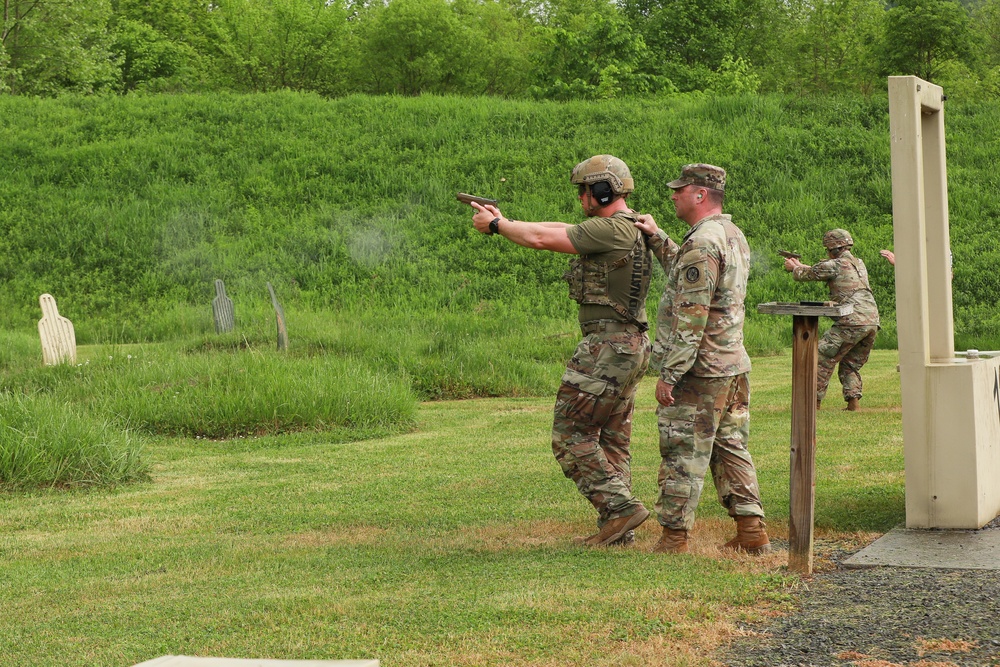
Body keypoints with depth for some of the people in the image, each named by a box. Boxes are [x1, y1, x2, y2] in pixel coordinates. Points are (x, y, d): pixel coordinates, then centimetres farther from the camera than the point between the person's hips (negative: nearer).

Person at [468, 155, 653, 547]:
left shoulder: (613, 229, -16)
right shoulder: (626, 228, 15)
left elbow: (543, 239, -16)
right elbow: (559, 231, 18)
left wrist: (496, 225, -2)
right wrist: (506, 222, 13)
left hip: (608, 349, -10)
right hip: (628, 347, 10)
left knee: (571, 435, -5)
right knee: (611, 439, 13)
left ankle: (620, 507, -6)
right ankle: (618, 528, 16)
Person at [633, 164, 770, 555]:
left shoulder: (701, 243, -18)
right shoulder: (734, 235, 13)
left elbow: (691, 316, -22)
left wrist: (669, 374, -20)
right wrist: (657, 237, 16)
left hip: (700, 370, -9)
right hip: (734, 365, 9)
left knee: (683, 454, -2)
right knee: (731, 449, 14)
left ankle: (673, 539, 4)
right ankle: (752, 533, 16)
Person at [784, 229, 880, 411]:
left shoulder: (833, 265, -3)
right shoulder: (859, 263, 22)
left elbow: (805, 274, 11)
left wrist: (794, 267, 34)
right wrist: (801, 265, 41)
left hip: (851, 322, -8)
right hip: (872, 322, 8)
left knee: (823, 360, 2)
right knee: (851, 365, 20)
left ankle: (814, 402, 0)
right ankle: (853, 401, 9)